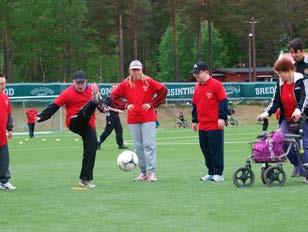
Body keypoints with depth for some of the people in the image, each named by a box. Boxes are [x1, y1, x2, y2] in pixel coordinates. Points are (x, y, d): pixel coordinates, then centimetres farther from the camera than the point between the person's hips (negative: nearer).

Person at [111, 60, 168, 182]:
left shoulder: (148, 81, 1)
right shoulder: (125, 84, 7)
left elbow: (163, 90, 1)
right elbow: (114, 96, 14)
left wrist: (152, 104, -3)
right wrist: (125, 105, 2)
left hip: (148, 118, -3)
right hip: (133, 120, 3)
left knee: (149, 145, -8)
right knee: (138, 147, 5)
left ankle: (151, 172, -8)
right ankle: (143, 172, 11)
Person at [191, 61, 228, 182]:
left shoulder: (216, 84, -8)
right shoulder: (197, 87, 14)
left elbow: (223, 102, -10)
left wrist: (222, 117, -14)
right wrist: (194, 120, 21)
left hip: (215, 126, -7)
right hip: (202, 126, 7)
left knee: (216, 150, -3)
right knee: (205, 150, 10)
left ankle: (218, 173, 3)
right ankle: (211, 173, 17)